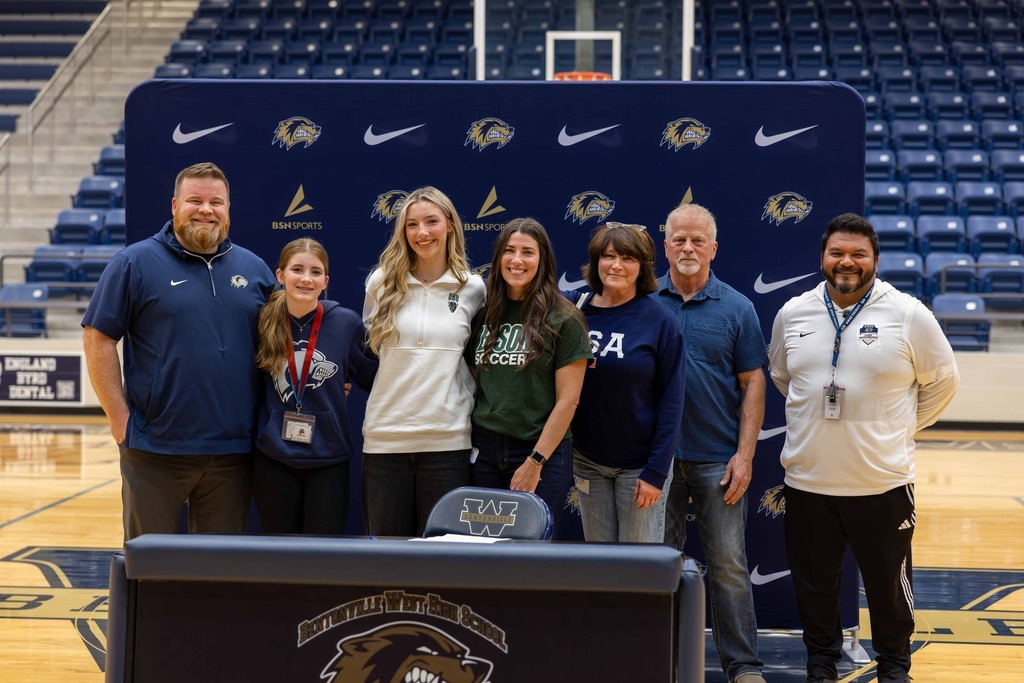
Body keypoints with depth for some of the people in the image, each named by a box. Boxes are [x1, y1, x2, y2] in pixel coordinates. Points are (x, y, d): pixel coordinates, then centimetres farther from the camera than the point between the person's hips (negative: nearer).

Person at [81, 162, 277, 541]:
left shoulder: (254, 268, 10)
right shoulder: (136, 263, -2)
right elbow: (97, 338, -3)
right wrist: (120, 418, -8)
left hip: (233, 452, 4)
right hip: (156, 451, -3)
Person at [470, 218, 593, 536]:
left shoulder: (563, 319, -5)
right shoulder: (485, 313, 8)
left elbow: (567, 400, -8)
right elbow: (472, 383, 12)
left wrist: (535, 462, -12)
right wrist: (467, 446, 1)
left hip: (541, 453, -4)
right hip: (484, 451, 4)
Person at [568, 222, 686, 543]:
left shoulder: (660, 321, -8)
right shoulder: (575, 309, -1)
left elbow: (671, 401, -8)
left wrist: (656, 472, -11)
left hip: (639, 464, -3)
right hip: (587, 459, 3)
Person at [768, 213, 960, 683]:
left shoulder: (909, 315, -6)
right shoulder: (793, 314, 3)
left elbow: (943, 381, 4)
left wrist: (902, 428, 4)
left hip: (881, 481, -2)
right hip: (808, 480, 3)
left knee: (888, 582, 9)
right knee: (813, 582, 14)